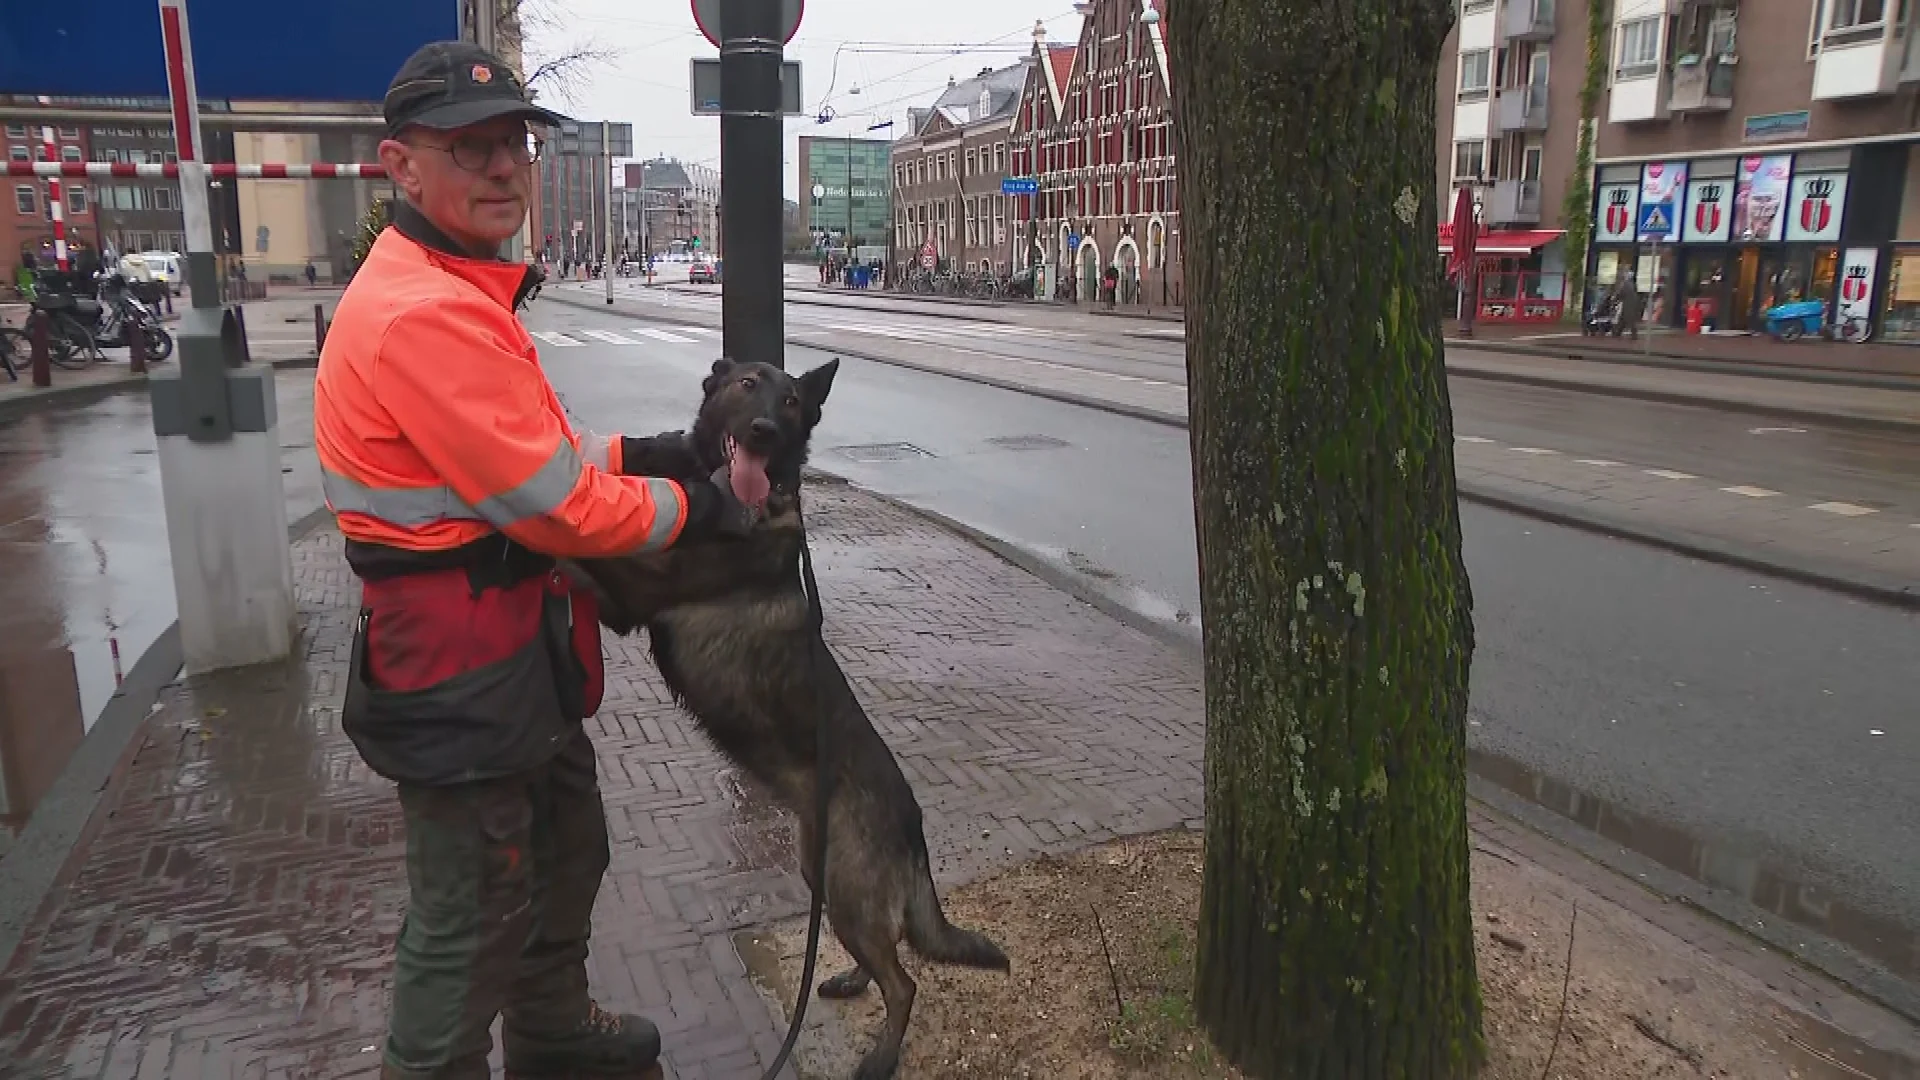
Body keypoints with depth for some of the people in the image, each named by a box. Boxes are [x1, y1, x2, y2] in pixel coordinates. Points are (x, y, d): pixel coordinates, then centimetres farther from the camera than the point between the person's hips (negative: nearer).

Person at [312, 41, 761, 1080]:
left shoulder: (460, 291, 10)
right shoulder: (425, 313, -26)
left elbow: (533, 446, 17)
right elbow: (557, 507, -24)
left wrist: (642, 453, 3)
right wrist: (696, 508, -10)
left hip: (517, 653, 11)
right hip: (463, 670, -11)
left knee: (566, 849, 27)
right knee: (473, 915, 7)